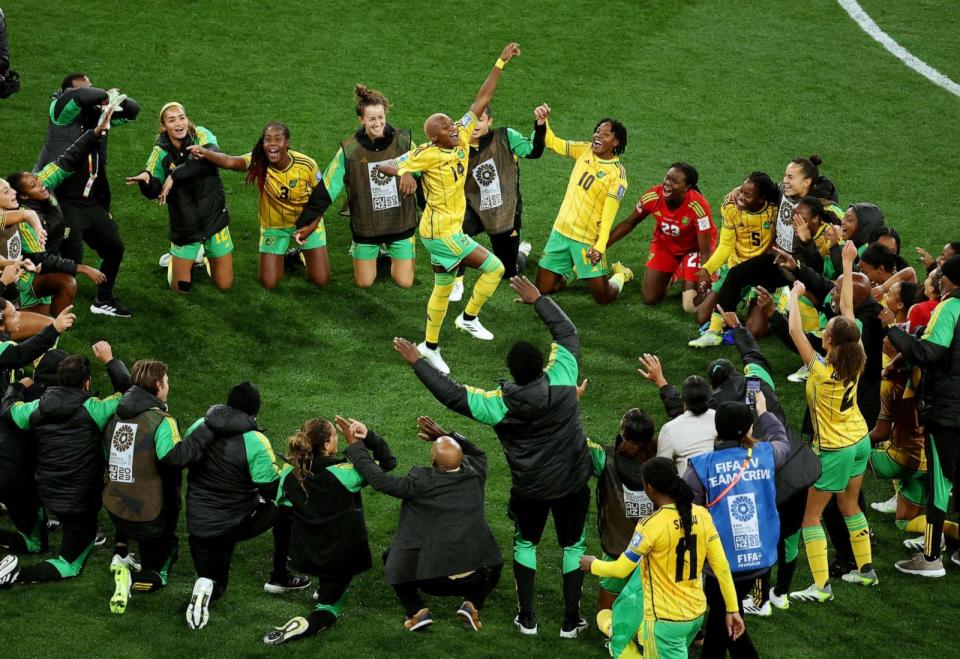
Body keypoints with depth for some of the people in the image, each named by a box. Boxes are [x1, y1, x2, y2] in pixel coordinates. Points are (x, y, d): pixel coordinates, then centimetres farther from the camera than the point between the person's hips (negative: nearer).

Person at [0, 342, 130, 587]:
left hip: (48, 493, 6)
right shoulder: (92, 410, -21)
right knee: (69, 565, 5)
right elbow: (128, 391, -14)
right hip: (80, 501, -6)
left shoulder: (37, 409, -8)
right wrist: (109, 360, -1)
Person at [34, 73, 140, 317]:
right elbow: (82, 97, -32)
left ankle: (104, 301, 34)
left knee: (114, 248, 15)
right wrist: (105, 95, -12)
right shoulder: (61, 111, -12)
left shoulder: (98, 112, 6)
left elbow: (132, 111, 13)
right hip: (60, 200, -8)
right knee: (72, 257, -12)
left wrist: (116, 99, -9)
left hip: (91, 202, 8)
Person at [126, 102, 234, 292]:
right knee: (181, 288, 7)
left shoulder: (201, 135, -12)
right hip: (185, 226, 0)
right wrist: (145, 179, -42)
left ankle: (206, 255, 41)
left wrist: (175, 176, -37)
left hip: (214, 218, 0)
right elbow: (153, 192, -18)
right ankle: (175, 260, 40)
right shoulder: (160, 152, -10)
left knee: (224, 284, 10)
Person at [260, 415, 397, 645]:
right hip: (341, 556, -4)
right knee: (329, 608, 15)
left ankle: (323, 589, 44)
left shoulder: (289, 473, -12)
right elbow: (388, 462, -12)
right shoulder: (344, 473, -24)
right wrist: (366, 438, -15)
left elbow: (283, 506, 6)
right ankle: (307, 625, -14)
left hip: (304, 554, 4)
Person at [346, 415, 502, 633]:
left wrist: (354, 445, 4)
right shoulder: (474, 475, 1)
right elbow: (478, 452, 24)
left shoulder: (420, 483, -11)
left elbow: (378, 479, -4)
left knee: (395, 558, 25)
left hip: (434, 580, -3)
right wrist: (445, 435, 16)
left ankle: (416, 610, 9)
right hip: (476, 577, 3)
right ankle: (473, 605, 11)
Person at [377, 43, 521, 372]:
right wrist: (402, 173, -39)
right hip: (441, 230, -8)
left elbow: (481, 100, 2)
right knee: (493, 267, -9)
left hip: (448, 230, 8)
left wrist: (501, 63, -1)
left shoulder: (461, 139, 0)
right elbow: (384, 165, -17)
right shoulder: (427, 154, -18)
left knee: (443, 289, 15)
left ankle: (430, 347, 26)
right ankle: (469, 318, 8)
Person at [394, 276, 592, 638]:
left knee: (525, 542, 23)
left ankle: (526, 618, 24)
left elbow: (452, 394, -16)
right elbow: (566, 332, -8)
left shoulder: (499, 405, -23)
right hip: (572, 483, 0)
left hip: (529, 489, 0)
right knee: (573, 545, 16)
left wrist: (418, 362, -8)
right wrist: (538, 300, 3)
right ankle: (571, 620, 20)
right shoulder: (560, 379, -22)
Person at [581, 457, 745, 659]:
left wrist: (593, 565, 11)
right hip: (697, 614, 7)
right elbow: (721, 566, 0)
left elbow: (621, 570, -8)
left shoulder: (651, 525, -20)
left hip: (665, 620, -7)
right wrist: (732, 609, 9)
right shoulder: (701, 515, -3)